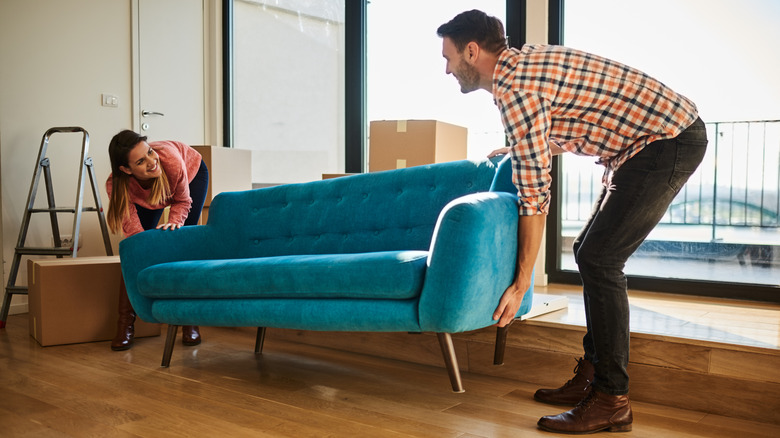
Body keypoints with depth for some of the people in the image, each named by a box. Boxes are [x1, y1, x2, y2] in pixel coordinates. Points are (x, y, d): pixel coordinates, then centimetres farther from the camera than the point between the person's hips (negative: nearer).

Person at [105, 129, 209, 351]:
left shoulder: (171, 160, -45)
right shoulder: (116, 186, -39)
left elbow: (183, 201, -23)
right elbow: (134, 231, -36)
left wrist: (174, 222, -42)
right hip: (145, 194, 2)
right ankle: (125, 322, 2)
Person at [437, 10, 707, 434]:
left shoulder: (515, 87, -20)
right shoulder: (523, 61, 11)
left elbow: (534, 196, -21)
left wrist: (520, 284, -16)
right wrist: (518, 149, 39)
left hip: (669, 141, -10)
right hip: (671, 134, 10)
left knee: (599, 259, -12)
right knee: (589, 252, 10)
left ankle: (611, 401, -3)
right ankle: (590, 377, 18)